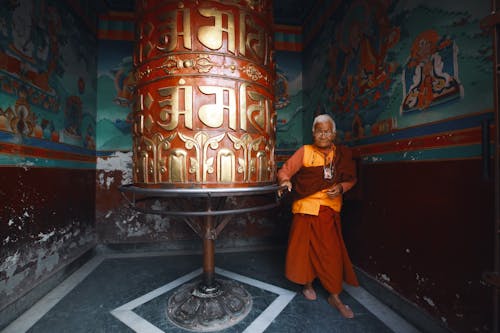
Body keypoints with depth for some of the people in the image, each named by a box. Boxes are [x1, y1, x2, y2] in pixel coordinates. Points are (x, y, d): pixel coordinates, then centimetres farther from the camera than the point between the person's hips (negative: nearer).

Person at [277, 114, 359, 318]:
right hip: (307, 208, -2)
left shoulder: (342, 154, 7)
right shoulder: (304, 151, -3)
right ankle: (308, 284, 34)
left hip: (330, 210, 3)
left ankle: (334, 296, 24)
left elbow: (351, 179, 14)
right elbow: (285, 170, -9)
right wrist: (284, 180, -31)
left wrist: (341, 187, -7)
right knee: (306, 247, 9)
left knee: (332, 251, 7)